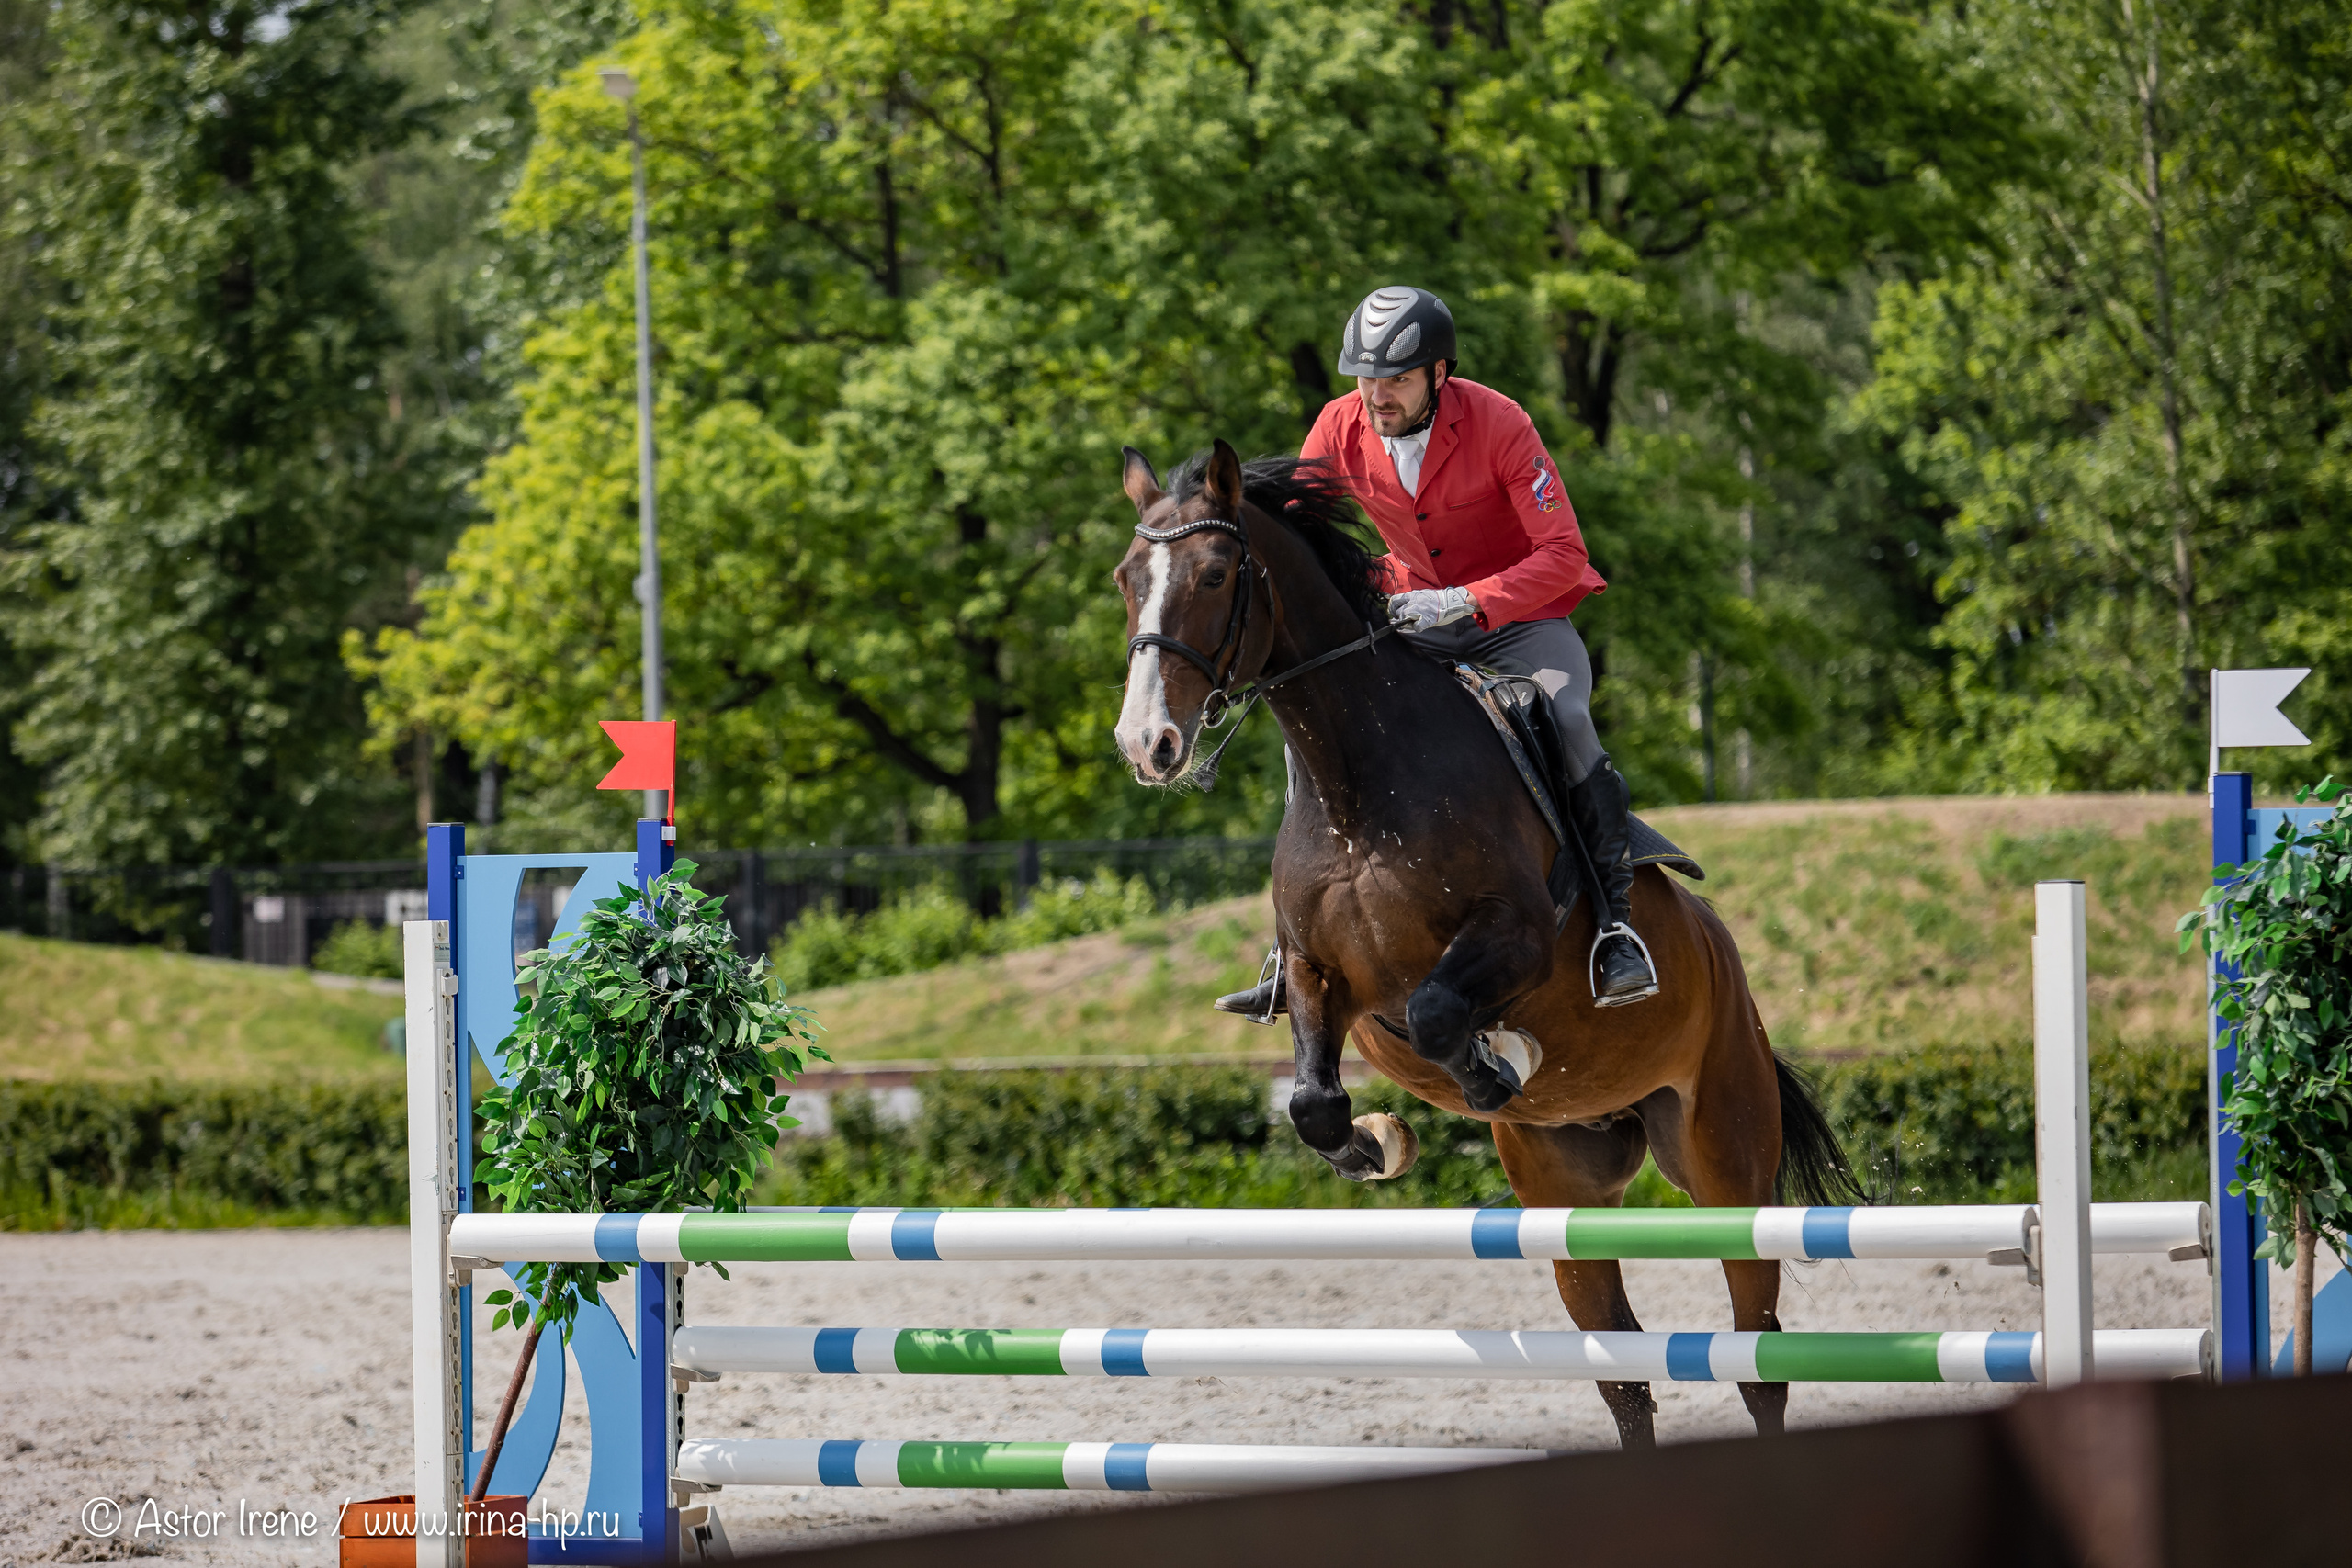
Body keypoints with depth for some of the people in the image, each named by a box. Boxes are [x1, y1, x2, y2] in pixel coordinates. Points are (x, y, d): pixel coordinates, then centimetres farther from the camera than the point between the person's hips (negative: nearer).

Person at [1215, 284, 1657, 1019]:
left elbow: (1563, 555, -26)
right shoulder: (1340, 428, -11)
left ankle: (1619, 919, -26)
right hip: (1416, 624, 5)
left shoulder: (1499, 425, -23)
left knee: (1566, 718, -33)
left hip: (1523, 621, -5)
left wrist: (1463, 601, -39)